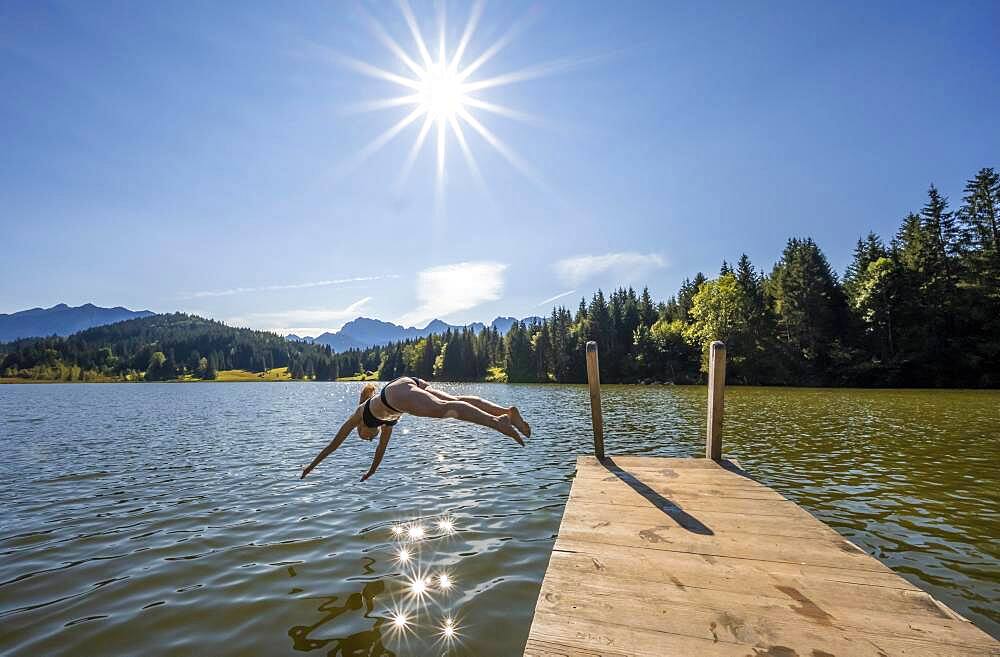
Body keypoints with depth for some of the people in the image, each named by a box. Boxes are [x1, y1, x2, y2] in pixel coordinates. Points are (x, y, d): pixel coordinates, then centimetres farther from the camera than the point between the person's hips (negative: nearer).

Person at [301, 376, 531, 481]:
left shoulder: (358, 413, 36)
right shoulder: (387, 420, 45)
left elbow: (334, 443, 46)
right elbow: (381, 448, 58)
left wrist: (312, 465, 60)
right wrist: (370, 472, 71)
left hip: (396, 392, -6)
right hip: (413, 385, 6)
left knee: (444, 408, -27)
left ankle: (496, 421, -46)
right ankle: (507, 411, -26)